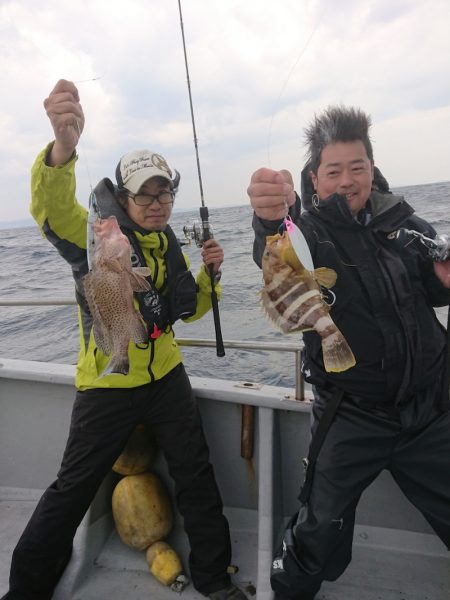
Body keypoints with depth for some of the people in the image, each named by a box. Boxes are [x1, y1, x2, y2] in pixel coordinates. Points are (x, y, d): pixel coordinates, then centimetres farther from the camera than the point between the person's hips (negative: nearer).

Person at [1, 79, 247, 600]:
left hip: (166, 376, 5)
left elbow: (189, 309, 14)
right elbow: (51, 206, -35)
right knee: (72, 489, 9)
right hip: (107, 384, -5)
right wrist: (64, 145, -55)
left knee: (196, 476, 11)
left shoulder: (167, 244, 7)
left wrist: (209, 272, -5)